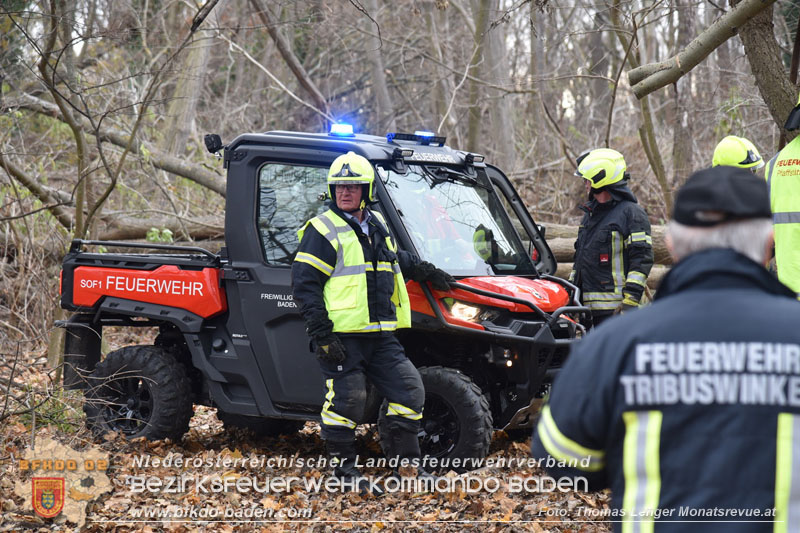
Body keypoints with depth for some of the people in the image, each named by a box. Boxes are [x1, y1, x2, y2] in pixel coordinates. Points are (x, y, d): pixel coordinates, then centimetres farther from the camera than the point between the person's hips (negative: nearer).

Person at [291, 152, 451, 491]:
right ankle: (343, 465, 8)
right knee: (345, 398, -7)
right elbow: (304, 282, -11)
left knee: (409, 389, 5)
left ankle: (407, 460, 17)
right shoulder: (323, 230, -6)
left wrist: (425, 271, 35)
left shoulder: (377, 225, 16)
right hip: (342, 335, -7)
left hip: (381, 335, 7)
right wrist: (321, 333, -17)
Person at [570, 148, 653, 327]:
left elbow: (642, 259, -13)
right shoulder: (590, 213, 21)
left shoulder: (631, 212, -7)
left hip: (614, 307, -9)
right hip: (588, 305, 9)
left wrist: (630, 301, -20)